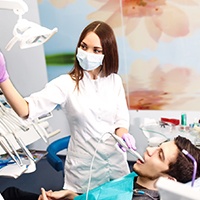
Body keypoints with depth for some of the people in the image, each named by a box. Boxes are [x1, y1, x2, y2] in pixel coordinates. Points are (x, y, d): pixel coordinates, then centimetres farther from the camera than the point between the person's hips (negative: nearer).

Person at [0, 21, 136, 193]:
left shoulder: (115, 81, -2)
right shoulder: (66, 84, -13)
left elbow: (122, 119, 1)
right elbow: (26, 110, -24)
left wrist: (123, 134, -22)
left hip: (116, 163, 4)